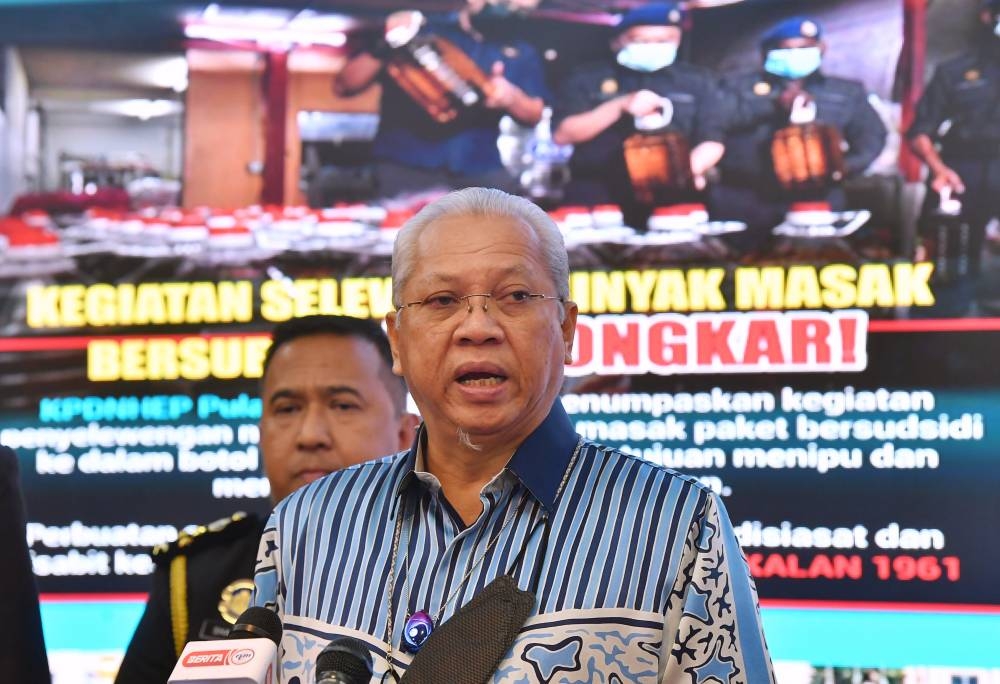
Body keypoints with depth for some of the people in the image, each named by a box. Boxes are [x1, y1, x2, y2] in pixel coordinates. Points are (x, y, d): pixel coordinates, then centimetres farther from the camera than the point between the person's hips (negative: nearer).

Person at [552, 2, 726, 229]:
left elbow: (711, 142, 9)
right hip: (598, 199, 0)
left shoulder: (697, 81, 15)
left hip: (671, 199, 1)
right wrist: (620, 106, -11)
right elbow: (562, 134, 0)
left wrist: (691, 168, -15)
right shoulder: (588, 78, 10)